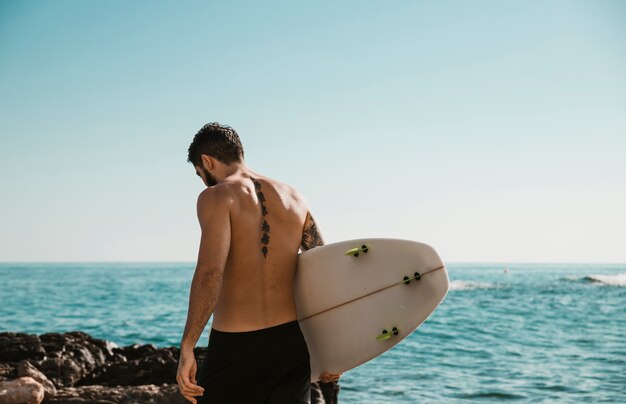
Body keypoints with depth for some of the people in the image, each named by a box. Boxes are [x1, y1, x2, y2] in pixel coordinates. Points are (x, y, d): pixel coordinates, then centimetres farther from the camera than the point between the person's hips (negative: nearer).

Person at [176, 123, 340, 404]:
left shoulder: (216, 197, -6)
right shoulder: (293, 198, 11)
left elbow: (210, 272, -21)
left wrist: (187, 348, -19)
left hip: (235, 347, -5)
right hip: (292, 344, 5)